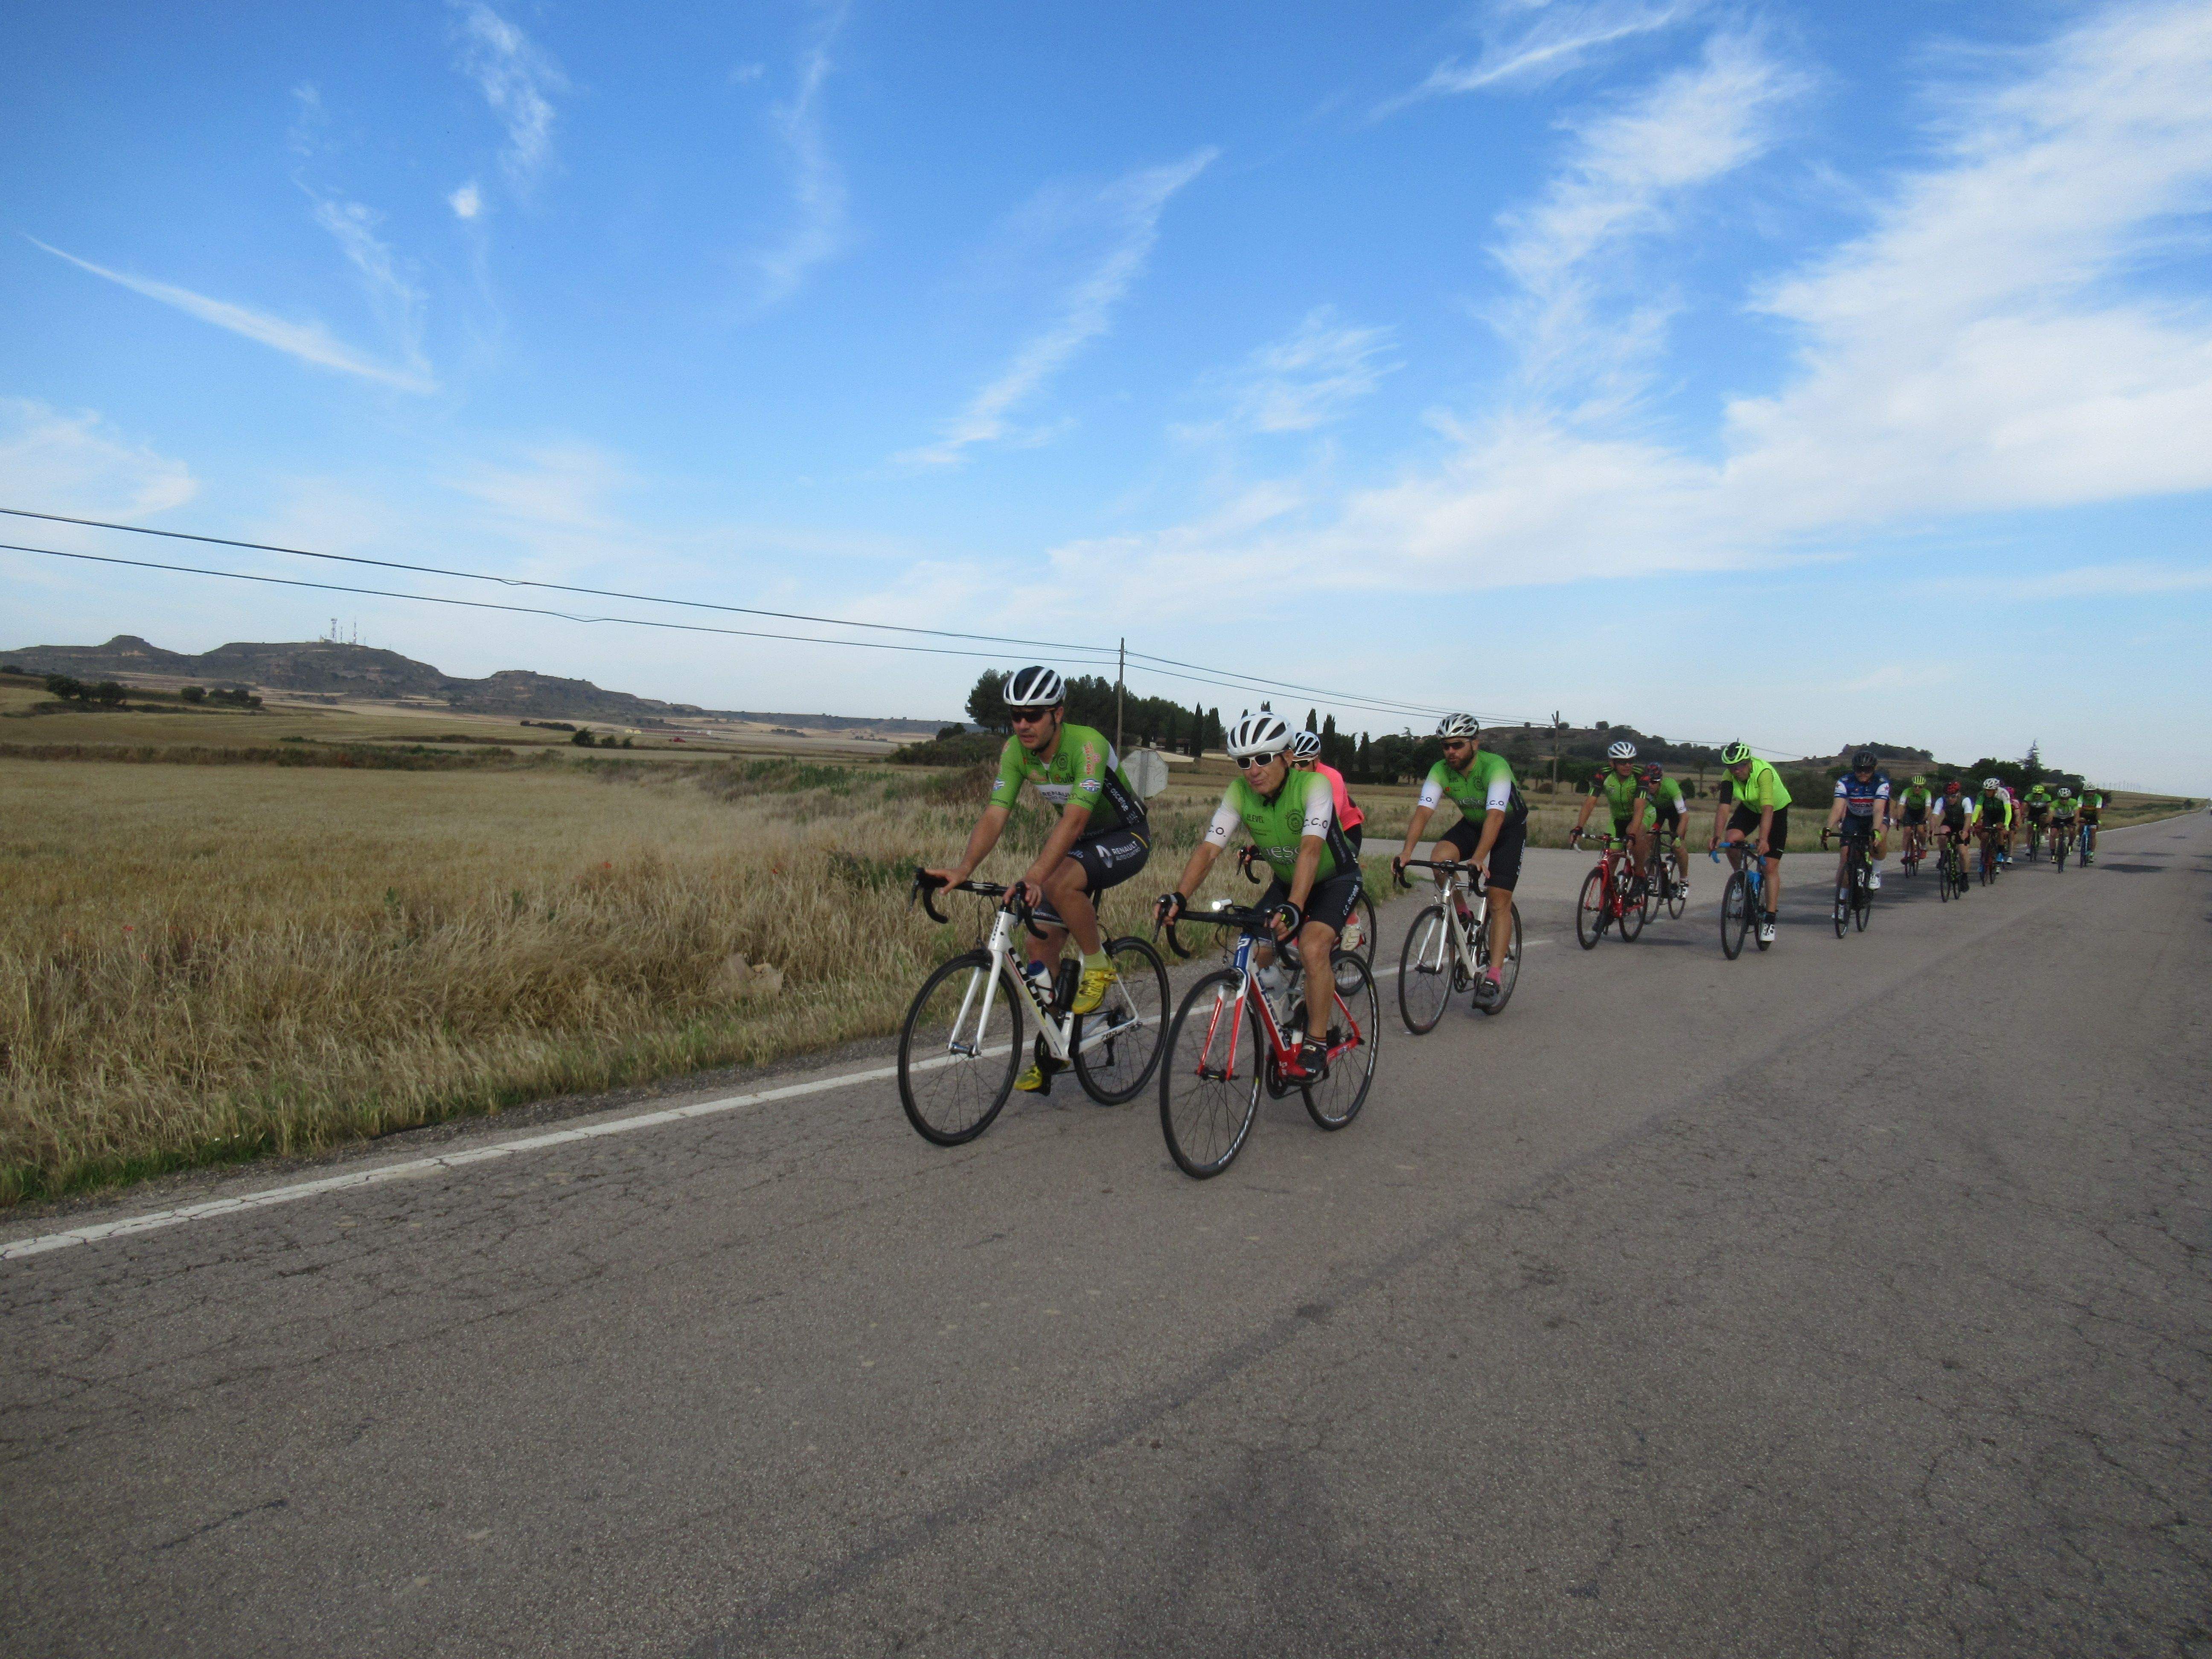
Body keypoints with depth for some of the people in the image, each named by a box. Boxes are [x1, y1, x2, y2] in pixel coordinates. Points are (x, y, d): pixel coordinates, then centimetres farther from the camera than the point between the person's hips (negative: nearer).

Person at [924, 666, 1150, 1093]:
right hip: (1079, 838, 7)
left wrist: (1033, 877, -54)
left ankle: (1098, 968, -10)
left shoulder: (1088, 745, -31)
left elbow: (1074, 819, -42)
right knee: (1041, 944, -1)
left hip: (1126, 836, -7)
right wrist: (962, 869, -36)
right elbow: (994, 816, -19)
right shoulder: (1015, 751, -12)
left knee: (1059, 884, -36)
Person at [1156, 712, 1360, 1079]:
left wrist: (1294, 907, -57)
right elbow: (1208, 847, -27)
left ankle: (1317, 1043, -12)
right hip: (1286, 881, 5)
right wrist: (1179, 896, -43)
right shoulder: (1239, 792, -18)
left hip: (1336, 878, -5)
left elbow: (1311, 848, -43)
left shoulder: (1314, 784, -30)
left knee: (1312, 948, -29)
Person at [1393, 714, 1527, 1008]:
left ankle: (1494, 977, -13)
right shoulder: (1441, 771, -19)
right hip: (1472, 824, 4)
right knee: (1440, 856, -27)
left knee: (1499, 901, -14)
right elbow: (1423, 811, -29)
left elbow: (1495, 816, -44)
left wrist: (1478, 858, -57)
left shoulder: (1495, 766, -32)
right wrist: (1406, 852, -46)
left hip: (1510, 827, -4)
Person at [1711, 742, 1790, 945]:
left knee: (1771, 867, -8)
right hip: (1749, 808, 4)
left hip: (1777, 810, -4)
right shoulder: (1729, 777, -21)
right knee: (1731, 840, -26)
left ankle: (1769, 921, -4)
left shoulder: (1764, 772, -35)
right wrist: (1716, 837, -42)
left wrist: (1763, 840, -53)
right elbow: (1723, 808, -28)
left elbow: (1767, 809, -43)